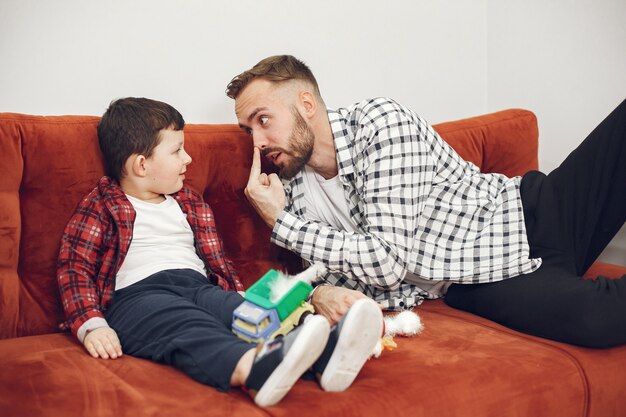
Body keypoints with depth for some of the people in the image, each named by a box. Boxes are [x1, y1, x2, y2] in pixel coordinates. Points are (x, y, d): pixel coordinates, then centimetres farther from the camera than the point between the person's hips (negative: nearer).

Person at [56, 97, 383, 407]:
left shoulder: (190, 203, 26)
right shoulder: (102, 207, 9)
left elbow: (217, 262, 22)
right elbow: (74, 268, 1)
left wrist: (240, 299, 3)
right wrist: (91, 325, -15)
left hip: (199, 288, 5)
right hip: (136, 294, -5)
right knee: (186, 326, -38)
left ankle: (326, 355, -53)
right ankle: (252, 368, -70)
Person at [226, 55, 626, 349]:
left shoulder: (379, 121, -14)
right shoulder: (293, 189, 2)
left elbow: (389, 261, -20)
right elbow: (324, 272, 7)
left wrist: (283, 224, -17)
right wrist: (321, 293, -17)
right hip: (483, 285, 2)